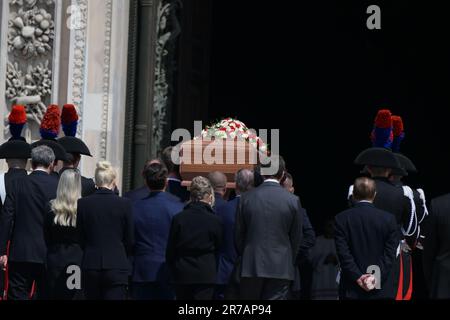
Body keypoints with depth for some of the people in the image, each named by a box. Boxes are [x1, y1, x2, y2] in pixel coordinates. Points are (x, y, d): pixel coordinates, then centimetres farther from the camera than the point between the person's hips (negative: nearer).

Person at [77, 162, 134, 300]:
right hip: (117, 265, -2)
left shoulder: (83, 204, -2)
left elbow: (80, 238, 5)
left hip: (90, 266, 2)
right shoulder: (124, 204, -5)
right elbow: (130, 240, 1)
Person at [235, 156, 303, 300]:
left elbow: (239, 236, 5)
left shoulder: (246, 198, -1)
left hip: (251, 266, 1)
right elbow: (296, 239, 3)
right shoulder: (293, 201, -4)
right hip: (280, 267, -1)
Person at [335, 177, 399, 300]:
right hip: (381, 290, 0)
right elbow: (390, 255, -5)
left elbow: (343, 254, -8)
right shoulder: (389, 219, 0)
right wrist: (376, 278, -8)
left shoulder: (341, 219, -2)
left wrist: (359, 277, -8)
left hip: (351, 290, 0)